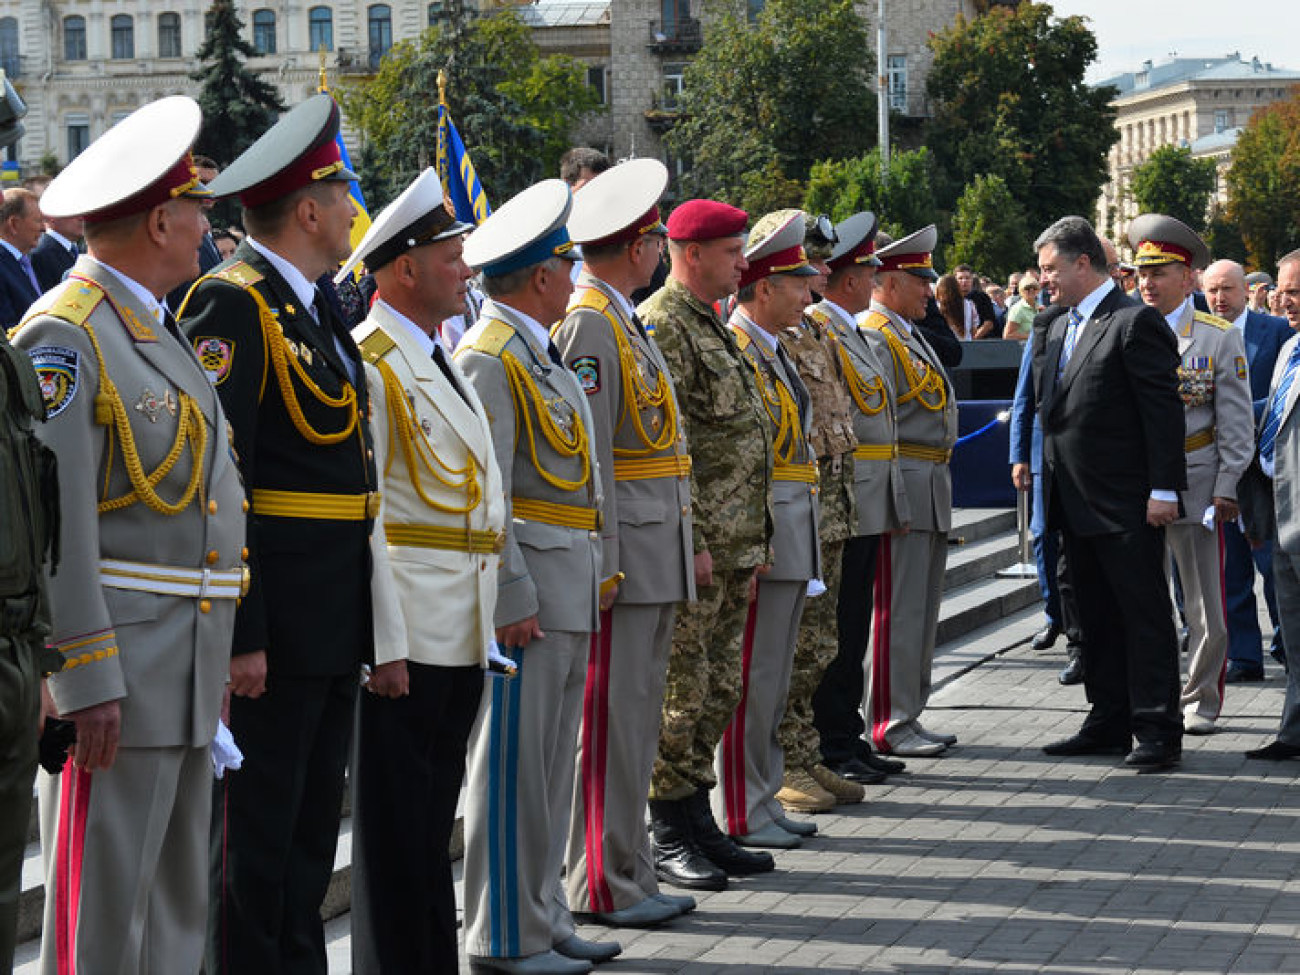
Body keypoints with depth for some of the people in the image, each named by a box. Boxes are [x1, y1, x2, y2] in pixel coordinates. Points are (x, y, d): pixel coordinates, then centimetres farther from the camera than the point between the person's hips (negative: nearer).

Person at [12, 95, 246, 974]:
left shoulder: (161, 331, 17)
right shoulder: (66, 338, -13)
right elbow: (53, 521, -19)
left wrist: (220, 656, 17)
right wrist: (87, 679, -22)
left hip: (191, 667, 9)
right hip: (117, 668, -9)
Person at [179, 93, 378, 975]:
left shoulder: (316, 310, 16)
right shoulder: (233, 306, -14)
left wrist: (363, 617, 16)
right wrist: (241, 633, -22)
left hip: (334, 617, 9)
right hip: (275, 618, -9)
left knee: (314, 819, 15)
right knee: (258, 826, -1)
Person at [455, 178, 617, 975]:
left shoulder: (542, 354, 18)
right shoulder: (489, 359, -13)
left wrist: (592, 577, 14)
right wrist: (511, 599, -20)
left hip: (569, 592, 10)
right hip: (527, 590, -10)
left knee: (551, 762, 13)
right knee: (513, 763, -3)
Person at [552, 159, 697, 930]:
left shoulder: (625, 320, 16)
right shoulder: (588, 323, -14)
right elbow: (586, 456, -19)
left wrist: (688, 542, 18)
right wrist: (601, 564, -21)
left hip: (656, 558, 10)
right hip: (625, 554, -10)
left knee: (636, 720, 14)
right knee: (613, 718, -4)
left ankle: (631, 875, 21)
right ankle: (605, 886, 2)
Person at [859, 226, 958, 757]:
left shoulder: (910, 334, 20)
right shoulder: (872, 336, -13)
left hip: (932, 492, 10)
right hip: (901, 490, -10)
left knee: (921, 610, 14)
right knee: (898, 609, -7)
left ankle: (908, 717, 21)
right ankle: (891, 726, -2)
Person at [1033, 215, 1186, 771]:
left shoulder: (1135, 322, -12)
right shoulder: (1054, 326, 14)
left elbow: (1163, 408, -15)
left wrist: (1163, 489, -18)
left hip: (1125, 502, -9)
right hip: (1076, 503, 9)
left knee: (1144, 615, -3)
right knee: (1097, 618, 14)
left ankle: (1158, 731, 1)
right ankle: (1109, 725, 21)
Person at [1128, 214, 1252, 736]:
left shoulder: (1220, 338, 0)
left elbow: (1236, 423, -1)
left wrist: (1225, 492, -8)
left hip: (1196, 488, -2)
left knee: (1207, 609, 3)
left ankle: (1201, 702, 15)